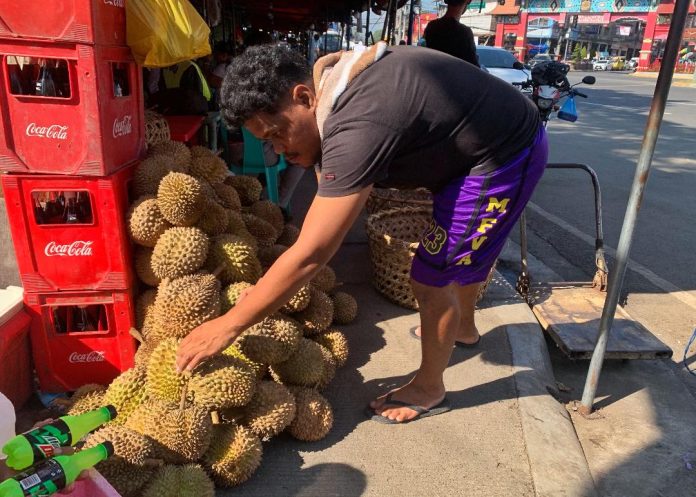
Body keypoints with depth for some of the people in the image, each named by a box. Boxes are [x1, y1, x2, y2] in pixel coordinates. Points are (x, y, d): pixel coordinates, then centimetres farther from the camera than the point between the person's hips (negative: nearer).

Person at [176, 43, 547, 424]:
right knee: (462, 247, 29)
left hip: (505, 157, -10)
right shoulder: (330, 79, -4)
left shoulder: (356, 129, -35)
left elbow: (310, 255, -34)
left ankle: (428, 390, 20)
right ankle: (463, 327, 56)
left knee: (431, 280, -4)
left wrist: (228, 326, -26)